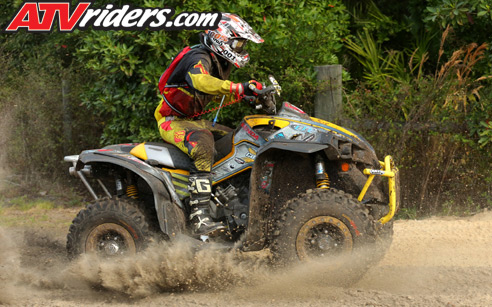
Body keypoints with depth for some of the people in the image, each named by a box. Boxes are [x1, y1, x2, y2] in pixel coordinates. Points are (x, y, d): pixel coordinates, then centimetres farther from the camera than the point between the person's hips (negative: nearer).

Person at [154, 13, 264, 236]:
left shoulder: (219, 64, 13)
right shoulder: (198, 59, -19)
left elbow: (219, 94, 29)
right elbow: (202, 81, -42)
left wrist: (246, 93, 10)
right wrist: (239, 89, -49)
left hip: (191, 121, 11)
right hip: (172, 121, -11)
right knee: (203, 150, -35)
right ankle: (200, 218, -44)